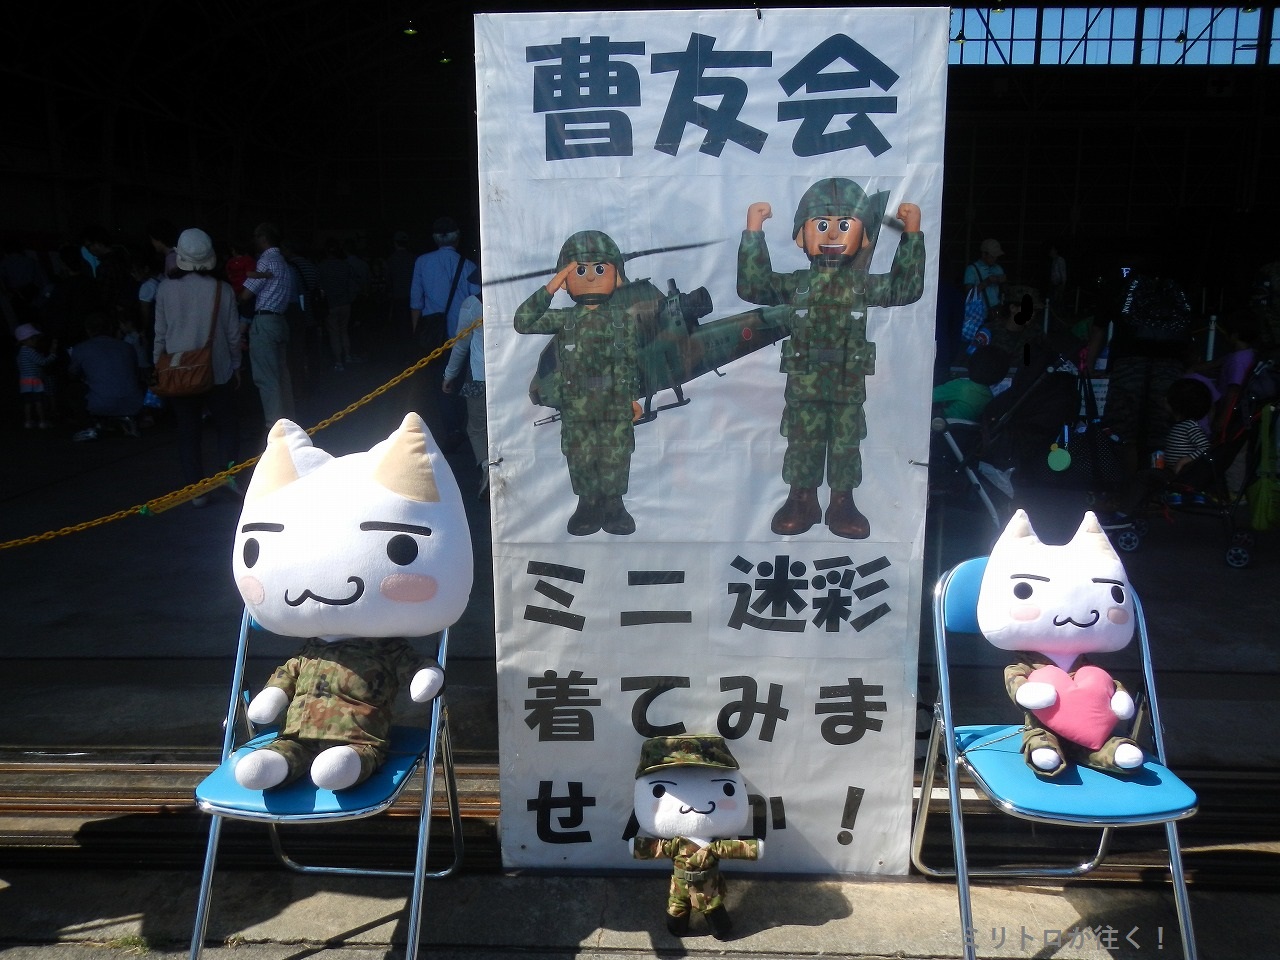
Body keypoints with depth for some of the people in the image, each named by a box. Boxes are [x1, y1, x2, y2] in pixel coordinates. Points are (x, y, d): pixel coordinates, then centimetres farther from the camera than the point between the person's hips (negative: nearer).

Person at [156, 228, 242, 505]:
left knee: (188, 431, 9)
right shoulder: (222, 289, -8)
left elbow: (160, 333, -1)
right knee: (226, 427, 13)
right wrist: (236, 365, 12)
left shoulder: (166, 289, -6)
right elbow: (233, 333, -2)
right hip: (218, 371, -1)